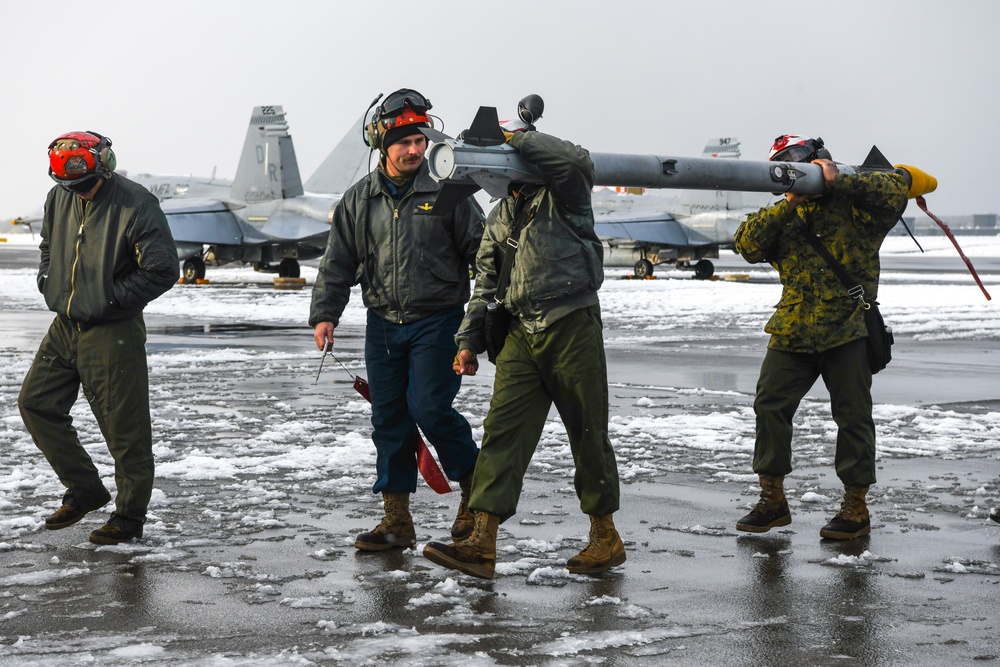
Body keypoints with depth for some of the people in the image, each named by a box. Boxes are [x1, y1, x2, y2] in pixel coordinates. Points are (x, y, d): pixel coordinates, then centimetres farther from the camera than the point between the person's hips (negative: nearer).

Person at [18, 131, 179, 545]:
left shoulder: (135, 204, -16)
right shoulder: (59, 198, 5)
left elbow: (163, 271, -17)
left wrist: (111, 299, -16)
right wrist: (47, 278, 6)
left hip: (113, 335, -7)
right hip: (65, 326, 7)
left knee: (125, 426, -1)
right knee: (35, 402, 9)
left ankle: (130, 515, 14)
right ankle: (85, 489, 22)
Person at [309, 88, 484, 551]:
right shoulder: (359, 200, 7)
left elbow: (480, 248, -1)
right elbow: (338, 263, 8)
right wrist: (324, 314, -1)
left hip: (437, 320, -4)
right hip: (383, 325, 4)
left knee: (429, 408, -13)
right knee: (388, 418, 4)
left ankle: (476, 485, 12)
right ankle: (397, 521, 12)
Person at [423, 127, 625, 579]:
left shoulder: (563, 198, 1)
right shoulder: (499, 219, 20)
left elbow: (576, 162, -22)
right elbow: (486, 284, 22)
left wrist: (518, 139, -11)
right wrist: (469, 341, 13)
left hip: (572, 326, -5)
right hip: (520, 334, 6)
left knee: (588, 434, 3)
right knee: (503, 430, -6)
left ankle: (606, 538, 17)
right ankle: (482, 545, -11)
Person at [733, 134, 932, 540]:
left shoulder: (855, 200, 2)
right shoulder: (784, 214, 14)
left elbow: (897, 187, -13)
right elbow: (747, 244, -1)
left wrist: (838, 181, -19)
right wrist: (786, 206, -12)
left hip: (847, 328, -4)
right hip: (792, 331, 5)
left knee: (853, 415, 1)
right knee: (770, 406, 1)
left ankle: (856, 508, 10)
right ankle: (773, 500, 13)